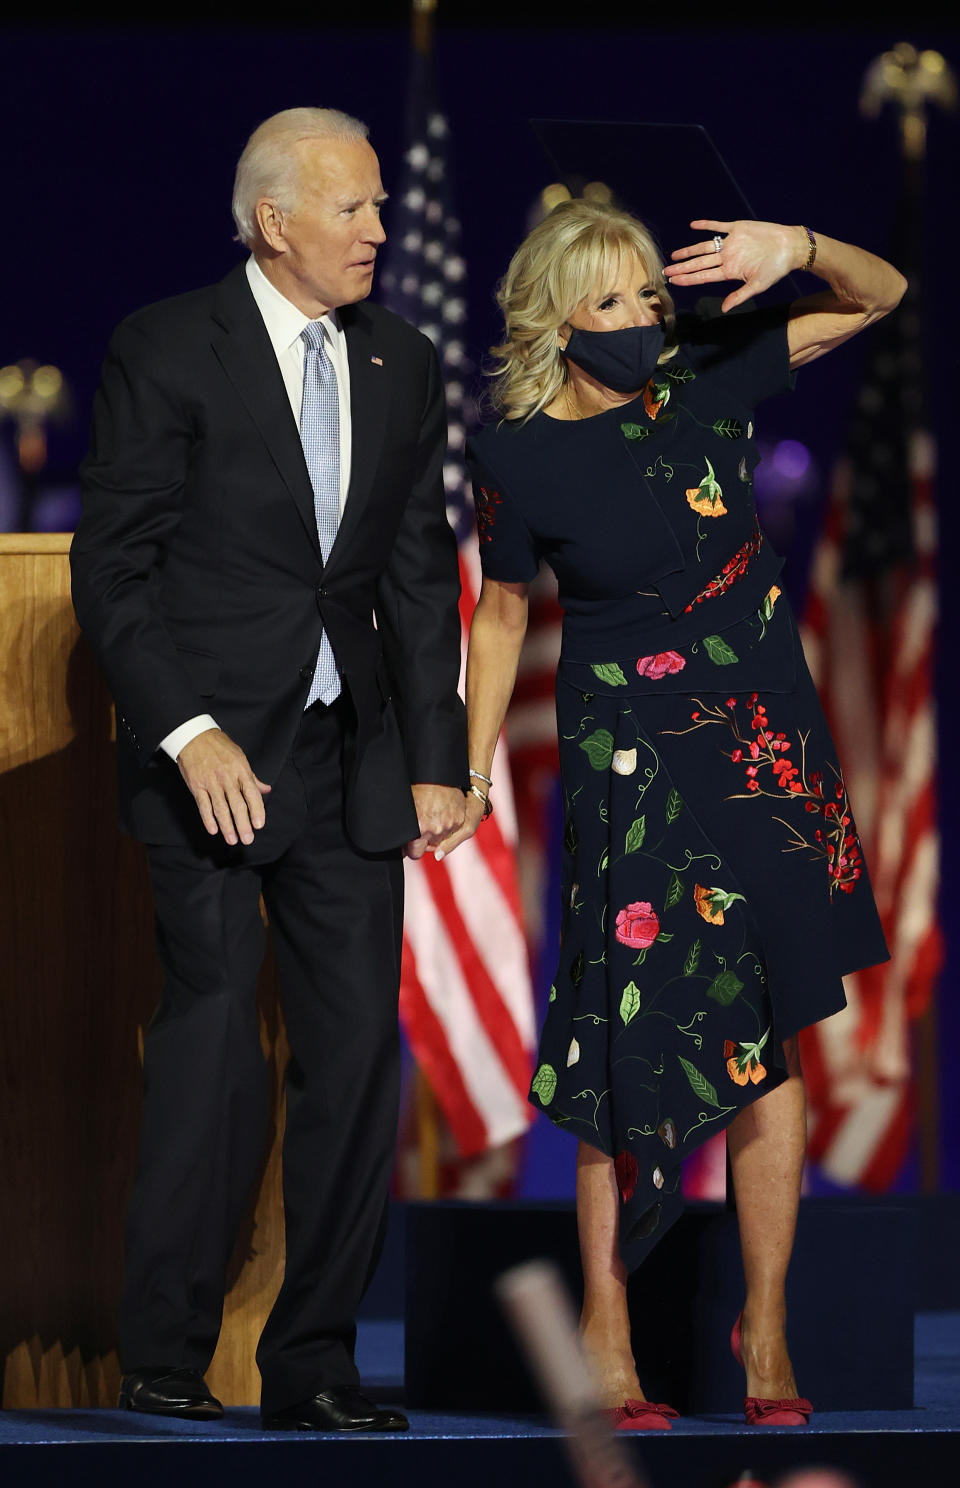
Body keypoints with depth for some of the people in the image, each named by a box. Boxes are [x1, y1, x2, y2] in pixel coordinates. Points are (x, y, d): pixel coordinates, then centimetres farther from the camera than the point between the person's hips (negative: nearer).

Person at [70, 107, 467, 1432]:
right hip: (210, 752, -5)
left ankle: (313, 1367, 8)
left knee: (359, 1046, 1)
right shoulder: (167, 351, -5)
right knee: (215, 1029, -11)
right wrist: (188, 733, -16)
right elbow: (113, 570, -6)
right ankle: (162, 1359, 0)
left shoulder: (403, 368, 11)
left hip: (350, 755, 5)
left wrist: (437, 757, 7)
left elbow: (421, 577, 15)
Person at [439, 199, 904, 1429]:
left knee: (772, 1033, 4)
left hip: (767, 739, 3)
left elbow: (878, 298, 0)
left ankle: (765, 1331, 12)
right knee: (637, 1039, -3)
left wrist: (800, 250, -21)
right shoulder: (520, 457, -10)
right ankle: (605, 1324, 12)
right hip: (630, 760, -3)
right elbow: (501, 611, 4)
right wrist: (473, 774, 6)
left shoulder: (709, 371, -5)